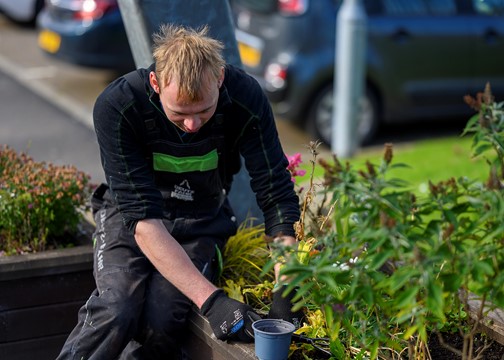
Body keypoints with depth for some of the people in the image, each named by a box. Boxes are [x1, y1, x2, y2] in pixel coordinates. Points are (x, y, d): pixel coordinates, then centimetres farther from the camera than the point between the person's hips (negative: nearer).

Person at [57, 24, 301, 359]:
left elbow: (277, 196, -20)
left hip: (202, 218, 1)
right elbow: (141, 217, -31)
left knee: (162, 321, -26)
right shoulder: (116, 107, -28)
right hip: (131, 216, -1)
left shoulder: (246, 99, -23)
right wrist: (210, 299, -39)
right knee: (115, 311, -29)